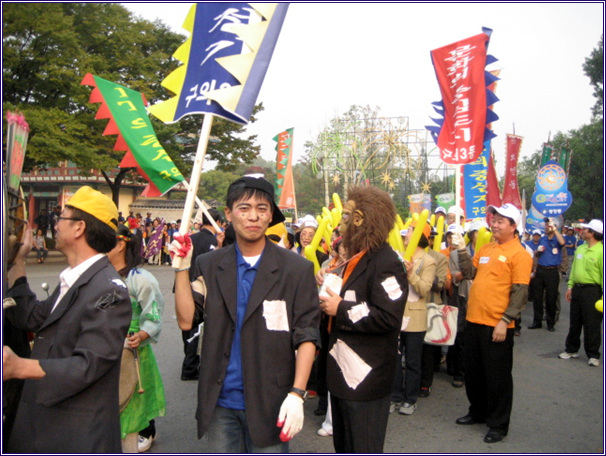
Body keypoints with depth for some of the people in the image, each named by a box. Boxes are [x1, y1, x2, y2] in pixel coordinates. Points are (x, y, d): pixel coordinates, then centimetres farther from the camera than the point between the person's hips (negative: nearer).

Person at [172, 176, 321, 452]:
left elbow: (307, 336, -6)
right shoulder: (208, 266, 3)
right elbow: (186, 320, -4)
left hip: (269, 403, -2)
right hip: (218, 401, 3)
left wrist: (296, 394, -14)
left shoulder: (297, 269, -5)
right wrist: (182, 267, -12)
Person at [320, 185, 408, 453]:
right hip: (342, 373, 10)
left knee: (363, 449, 3)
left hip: (365, 379, -10)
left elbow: (388, 317, -29)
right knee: (343, 446, 24)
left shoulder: (386, 263, -18)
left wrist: (341, 309, -22)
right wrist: (330, 301, 9)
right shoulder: (356, 259, 15)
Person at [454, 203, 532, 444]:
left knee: (497, 376, 6)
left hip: (497, 326, -7)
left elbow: (520, 293, -13)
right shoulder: (485, 249, 12)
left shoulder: (519, 253, -9)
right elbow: (470, 273, 10)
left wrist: (505, 321, -18)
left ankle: (499, 424, 21)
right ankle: (478, 412, 37)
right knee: (473, 371, 18)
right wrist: (462, 250, -1)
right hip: (474, 321, 7)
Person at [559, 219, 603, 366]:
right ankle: (572, 349, 27)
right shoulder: (580, 249, 11)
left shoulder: (600, 251, -12)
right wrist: (570, 286, 12)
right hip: (577, 289, 7)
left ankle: (593, 355, 12)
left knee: (592, 324, 1)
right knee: (574, 322, 15)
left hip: (592, 291, -7)